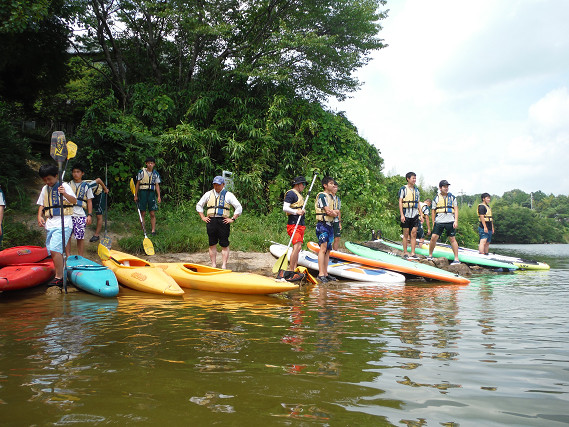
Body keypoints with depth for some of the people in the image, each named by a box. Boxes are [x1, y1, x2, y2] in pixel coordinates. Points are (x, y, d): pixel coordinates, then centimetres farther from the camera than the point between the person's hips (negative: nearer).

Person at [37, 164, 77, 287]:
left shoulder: (64, 186, -2)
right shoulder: (45, 189, 18)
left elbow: (74, 201, -13)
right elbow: (41, 205, 24)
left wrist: (65, 194, -32)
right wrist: (39, 216, 5)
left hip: (63, 223, -7)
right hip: (50, 223, 7)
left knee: (55, 249, -18)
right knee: (54, 251, 8)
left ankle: (59, 278, -14)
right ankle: (61, 274, 18)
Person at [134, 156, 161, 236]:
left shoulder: (156, 173, 6)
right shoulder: (141, 172, 0)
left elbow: (157, 185, 7)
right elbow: (137, 184, 4)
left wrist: (159, 196, -1)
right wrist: (136, 195, 3)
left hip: (151, 193, 1)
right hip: (143, 192, -1)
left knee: (152, 214, 0)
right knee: (143, 213, 2)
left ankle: (153, 230, 5)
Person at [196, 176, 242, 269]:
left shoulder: (228, 195, 7)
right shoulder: (208, 194, 15)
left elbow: (239, 208, 5)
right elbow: (199, 205, 23)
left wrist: (232, 219, -3)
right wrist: (203, 217, 11)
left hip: (223, 222, -3)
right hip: (211, 221, 3)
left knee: (225, 245, -3)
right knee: (212, 244, 5)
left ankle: (224, 266, 1)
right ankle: (213, 265, 12)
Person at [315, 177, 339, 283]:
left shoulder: (331, 196, 20)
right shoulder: (322, 195, -8)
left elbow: (331, 212, 14)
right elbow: (328, 211, -15)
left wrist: (334, 213, -5)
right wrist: (334, 213, 1)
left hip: (330, 225, 9)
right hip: (323, 225, -9)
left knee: (328, 250, 7)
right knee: (323, 248, -15)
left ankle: (325, 274, 11)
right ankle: (320, 274, -17)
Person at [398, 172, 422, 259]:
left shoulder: (416, 190, 15)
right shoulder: (403, 189, 0)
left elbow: (418, 203, 19)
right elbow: (400, 202, -5)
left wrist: (421, 214, 12)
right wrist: (402, 215, -13)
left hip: (415, 214, 4)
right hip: (406, 214, -4)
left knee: (414, 234, 0)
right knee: (406, 234, 0)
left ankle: (413, 253, 2)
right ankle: (405, 253, 7)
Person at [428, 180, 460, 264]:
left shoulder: (452, 197, 8)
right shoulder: (436, 198, 8)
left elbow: (456, 210, 6)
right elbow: (433, 211, 12)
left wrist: (456, 221, -4)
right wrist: (433, 223, 9)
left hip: (450, 221, 0)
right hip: (439, 221, 1)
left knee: (452, 239, 0)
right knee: (433, 237, -6)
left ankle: (456, 259, 3)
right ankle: (430, 255, 12)